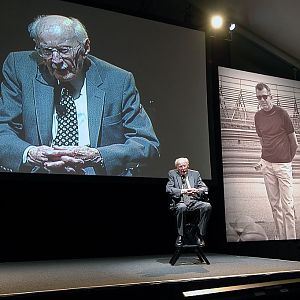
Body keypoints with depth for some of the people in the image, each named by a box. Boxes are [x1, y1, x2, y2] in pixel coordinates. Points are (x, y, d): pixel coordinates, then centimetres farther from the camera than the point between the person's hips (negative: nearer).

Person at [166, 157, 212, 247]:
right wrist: (182, 191, -19)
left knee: (207, 206, -26)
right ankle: (180, 236, -21)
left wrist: (197, 191, -14)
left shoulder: (195, 174, 17)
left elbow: (205, 188, 9)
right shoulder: (172, 174, 11)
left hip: (194, 202, 3)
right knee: (181, 207, -38)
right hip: (180, 202, -3)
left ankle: (200, 235, -15)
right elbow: (168, 189, -3)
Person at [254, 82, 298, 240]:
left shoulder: (281, 113, -8)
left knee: (287, 204, -2)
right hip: (267, 165, 4)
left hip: (283, 164, -4)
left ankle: (291, 237, 6)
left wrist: (287, 159, 9)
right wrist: (264, 159, 12)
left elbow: (294, 142, 1)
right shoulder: (258, 116, 5)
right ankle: (280, 236, 19)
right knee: (274, 204, 9)